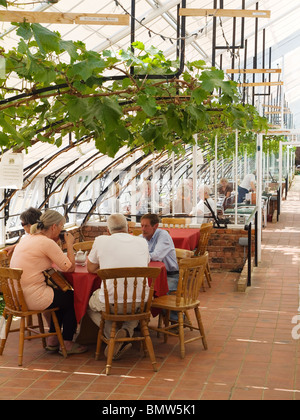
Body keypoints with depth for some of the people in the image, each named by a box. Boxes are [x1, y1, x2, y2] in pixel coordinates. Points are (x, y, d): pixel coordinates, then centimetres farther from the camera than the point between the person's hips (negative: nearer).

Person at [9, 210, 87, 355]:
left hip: (15, 296, 9)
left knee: (62, 295, 28)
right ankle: (67, 343, 20)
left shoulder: (27, 238, 11)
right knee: (72, 298, 14)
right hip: (32, 298, -9)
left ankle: (52, 341, 31)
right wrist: (69, 244, -1)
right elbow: (70, 267, -12)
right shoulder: (47, 243, -16)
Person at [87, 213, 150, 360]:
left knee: (89, 304, 31)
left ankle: (114, 337, 6)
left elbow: (90, 269, 14)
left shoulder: (101, 240, 0)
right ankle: (127, 331, 7)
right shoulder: (142, 242, 8)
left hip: (111, 303, -2)